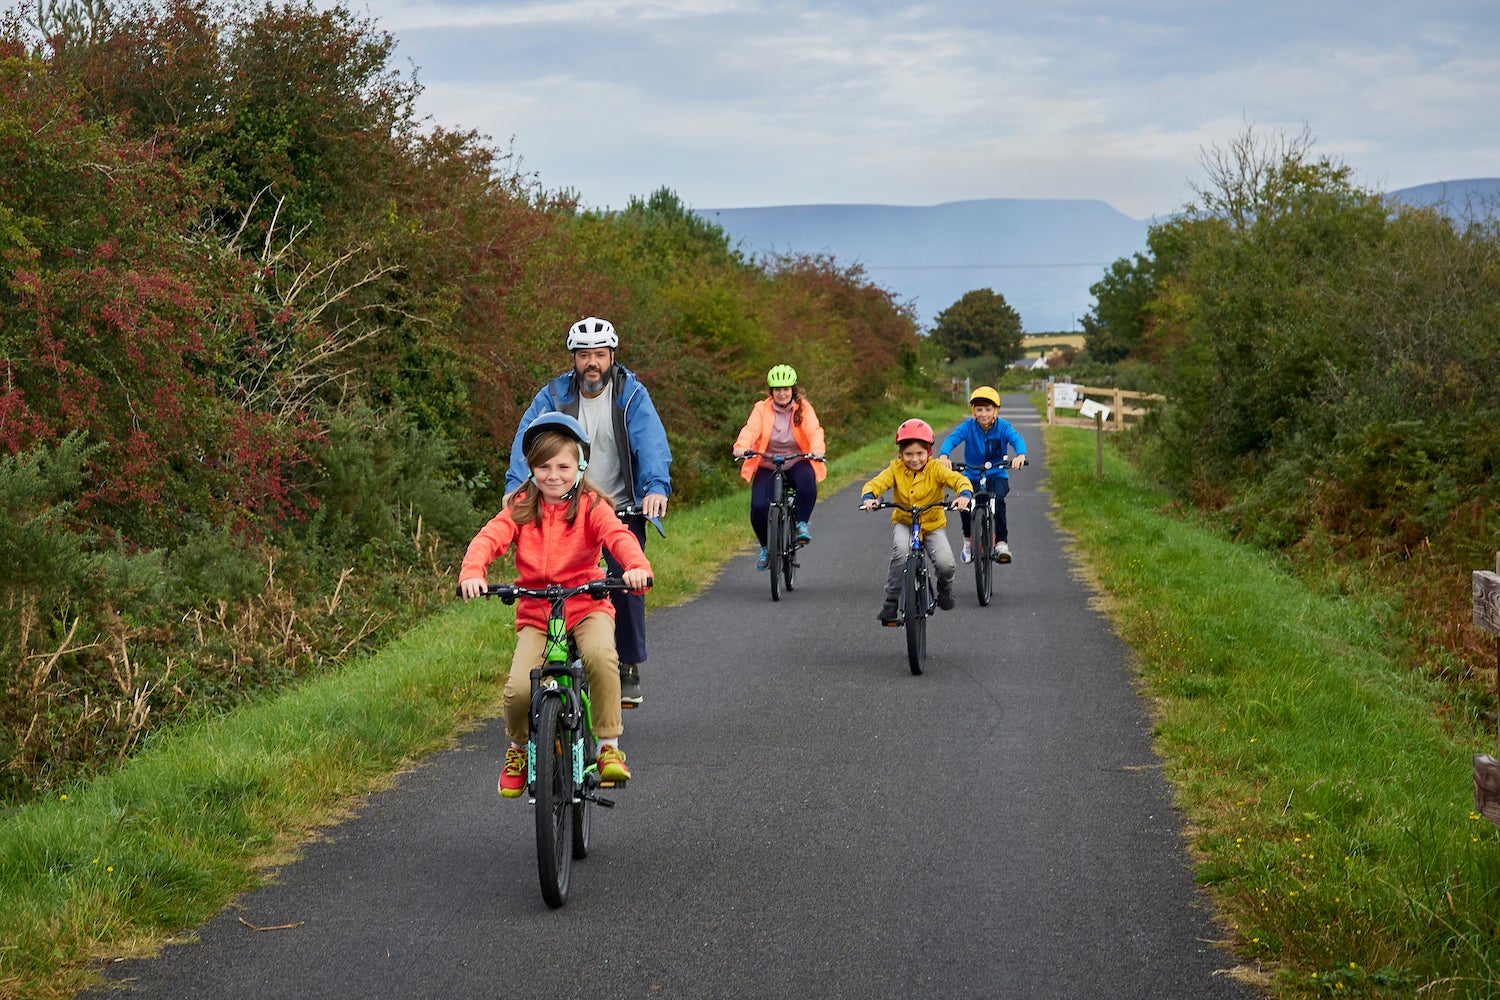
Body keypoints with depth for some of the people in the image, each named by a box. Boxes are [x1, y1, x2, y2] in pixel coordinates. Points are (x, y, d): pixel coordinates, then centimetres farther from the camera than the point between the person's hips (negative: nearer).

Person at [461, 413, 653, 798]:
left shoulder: (591, 506, -1)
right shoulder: (520, 509, 4)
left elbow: (618, 536, -19)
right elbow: (489, 538, -11)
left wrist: (636, 566, -42)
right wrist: (472, 573, -33)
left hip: (586, 605, -1)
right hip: (534, 613, 1)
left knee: (600, 655, -35)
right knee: (519, 690, -20)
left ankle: (609, 746, -19)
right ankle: (518, 747, 14)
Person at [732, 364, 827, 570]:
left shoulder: (803, 409, 0)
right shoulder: (762, 409, -1)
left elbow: (814, 431, -16)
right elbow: (751, 429, -17)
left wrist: (817, 449, -39)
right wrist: (741, 447, -39)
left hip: (796, 463, 0)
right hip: (767, 466, 1)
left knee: (807, 479, -36)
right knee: (758, 507, -19)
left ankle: (802, 524, -15)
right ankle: (765, 548, 8)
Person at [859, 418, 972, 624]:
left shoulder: (936, 469, -10)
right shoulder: (895, 470, -7)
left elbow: (958, 479, -21)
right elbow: (876, 483, -17)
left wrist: (964, 494, -44)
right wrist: (869, 497, -40)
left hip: (933, 524, 0)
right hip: (903, 522, 0)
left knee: (945, 564, -22)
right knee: (901, 551, -33)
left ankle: (945, 588, 18)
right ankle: (891, 603, -21)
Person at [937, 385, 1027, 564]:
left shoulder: (1003, 427, -8)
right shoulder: (968, 427, -8)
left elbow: (1016, 439, -25)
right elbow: (952, 439, -23)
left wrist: (1020, 455, -49)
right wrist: (943, 455, -46)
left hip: (997, 476, -1)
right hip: (972, 476, 1)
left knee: (997, 498, -32)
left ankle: (1002, 543, -22)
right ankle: (968, 540, 1)